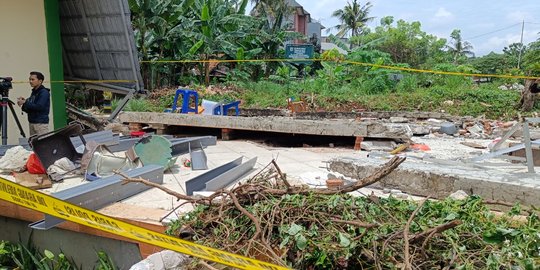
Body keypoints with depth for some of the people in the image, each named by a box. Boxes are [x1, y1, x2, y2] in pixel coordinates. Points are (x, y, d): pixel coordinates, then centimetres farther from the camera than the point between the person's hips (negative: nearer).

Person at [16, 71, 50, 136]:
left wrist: (25, 103, -13)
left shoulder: (44, 92, -8)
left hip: (41, 123, -8)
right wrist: (23, 105, 1)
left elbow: (39, 107, -20)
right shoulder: (33, 92, 16)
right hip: (32, 122, 8)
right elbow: (31, 109, 20)